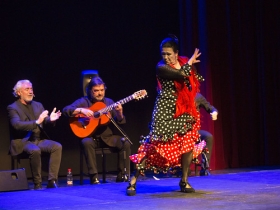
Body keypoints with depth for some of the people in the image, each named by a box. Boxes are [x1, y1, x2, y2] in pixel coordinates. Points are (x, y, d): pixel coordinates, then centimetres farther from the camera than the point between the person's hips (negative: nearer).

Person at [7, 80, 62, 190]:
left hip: (39, 139, 5)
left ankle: (52, 181, -23)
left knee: (57, 146, -22)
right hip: (23, 141, -5)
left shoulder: (38, 105, 16)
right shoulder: (13, 108, -2)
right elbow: (17, 125, -18)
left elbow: (46, 121, 9)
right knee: (35, 150, -36)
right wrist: (36, 122, -29)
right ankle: (37, 184, -24)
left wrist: (51, 119, -17)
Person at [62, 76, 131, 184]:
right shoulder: (84, 101, 0)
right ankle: (94, 177, -31)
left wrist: (119, 113, -17)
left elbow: (121, 122, 5)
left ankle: (122, 175, -14)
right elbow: (66, 110, -12)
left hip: (107, 136, 3)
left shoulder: (109, 102, 9)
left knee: (125, 143, -22)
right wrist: (81, 110, -27)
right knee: (87, 143, -36)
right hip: (91, 137, -3)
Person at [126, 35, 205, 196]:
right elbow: (182, 74, -25)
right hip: (165, 110, -6)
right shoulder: (162, 67, -11)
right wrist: (191, 62, -9)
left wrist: (192, 63, -3)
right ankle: (134, 180, -2)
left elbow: (196, 81, 10)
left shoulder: (184, 63, 6)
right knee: (155, 145, -8)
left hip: (184, 110, 6)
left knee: (188, 144, 1)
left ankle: (184, 181, 14)